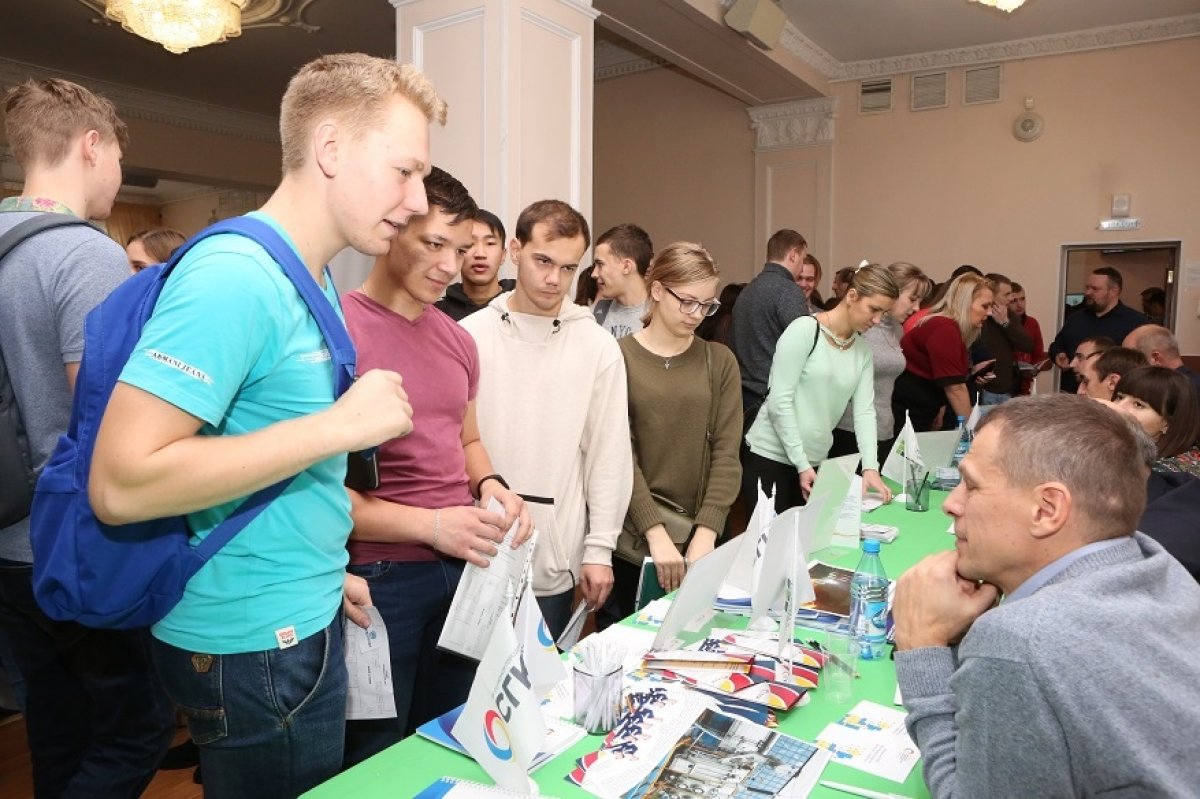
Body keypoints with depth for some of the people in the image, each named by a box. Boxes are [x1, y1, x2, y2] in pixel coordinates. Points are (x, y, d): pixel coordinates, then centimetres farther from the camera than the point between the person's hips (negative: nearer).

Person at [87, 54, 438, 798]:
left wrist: (326, 570, 14)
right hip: (253, 642, -8)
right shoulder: (235, 275, -23)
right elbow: (121, 484, -27)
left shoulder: (311, 281, 5)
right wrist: (338, 425, -26)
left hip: (302, 620, 9)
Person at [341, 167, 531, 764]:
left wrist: (490, 487, -1)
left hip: (464, 568, 7)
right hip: (381, 574, -6)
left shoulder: (458, 340, 8)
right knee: (373, 760, 13)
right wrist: (431, 523, -21)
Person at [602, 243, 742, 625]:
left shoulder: (720, 361, 5)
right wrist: (656, 533, -18)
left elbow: (726, 453, -1)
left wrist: (705, 533, -12)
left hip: (698, 534, 2)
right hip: (630, 535, -2)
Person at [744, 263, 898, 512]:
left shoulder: (863, 350, 8)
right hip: (770, 457, -6)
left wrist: (870, 467, -11)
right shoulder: (804, 330, -13)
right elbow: (779, 401, -17)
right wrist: (802, 464, -15)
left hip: (816, 462, 6)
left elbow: (864, 410, 3)